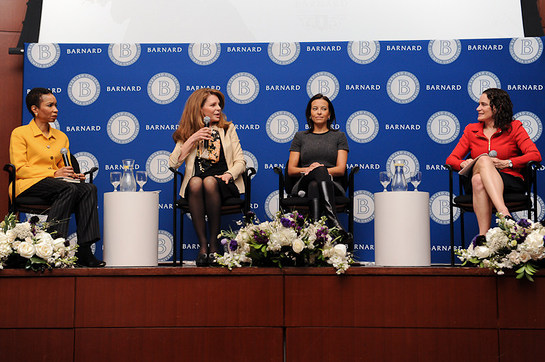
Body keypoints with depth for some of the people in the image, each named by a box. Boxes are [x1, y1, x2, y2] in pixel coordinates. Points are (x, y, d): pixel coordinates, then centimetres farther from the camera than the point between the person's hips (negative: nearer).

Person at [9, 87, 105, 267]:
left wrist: (73, 175, -2)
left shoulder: (61, 137, 22)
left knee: (89, 189, -26)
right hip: (27, 185, -5)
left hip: (54, 184, 5)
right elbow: (20, 169, -6)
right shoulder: (20, 133, 5)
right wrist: (54, 173, -17)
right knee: (69, 189, -34)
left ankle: (84, 250, -35)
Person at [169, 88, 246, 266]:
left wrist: (229, 174, -11)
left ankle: (214, 243, -28)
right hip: (194, 187, 1)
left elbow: (240, 162, 10)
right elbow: (173, 164, 4)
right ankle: (202, 244, -33)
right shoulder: (187, 133, 16)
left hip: (223, 185, 0)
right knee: (195, 182, -36)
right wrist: (192, 140, -4)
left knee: (209, 182, -36)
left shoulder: (227, 129, 17)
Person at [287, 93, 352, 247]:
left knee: (315, 186, -40)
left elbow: (341, 169, 6)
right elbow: (291, 170, 12)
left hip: (332, 185, 0)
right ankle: (335, 223, -60)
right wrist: (308, 169, -10)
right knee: (320, 169, -39)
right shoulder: (300, 136, 21)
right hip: (303, 184, 0)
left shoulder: (339, 136, 18)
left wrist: (322, 170, -14)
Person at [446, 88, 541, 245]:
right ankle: (504, 213, -50)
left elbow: (535, 155, -1)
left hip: (509, 183, -2)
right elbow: (451, 159, 16)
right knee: (484, 160, -34)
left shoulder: (514, 127, 11)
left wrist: (506, 163, -13)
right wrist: (464, 163, -8)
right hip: (474, 183, 2)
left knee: (479, 180, -37)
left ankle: (483, 235, -50)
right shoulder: (471, 129, 21)